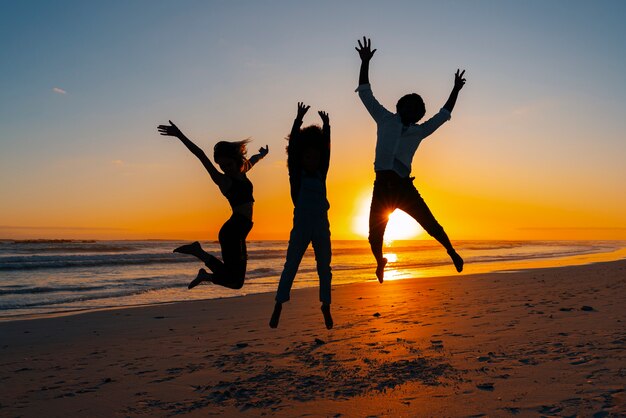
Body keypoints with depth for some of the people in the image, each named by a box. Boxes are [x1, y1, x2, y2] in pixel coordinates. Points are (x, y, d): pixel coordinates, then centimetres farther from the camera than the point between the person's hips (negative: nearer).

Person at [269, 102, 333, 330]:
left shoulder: (321, 175, 9)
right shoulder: (297, 176, 1)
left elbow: (326, 150, 1)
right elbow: (292, 148, -8)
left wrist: (326, 126, -6)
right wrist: (298, 120, -14)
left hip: (321, 228, 3)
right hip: (301, 228, -3)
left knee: (324, 268, 7)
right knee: (290, 267, -3)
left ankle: (326, 308, 15)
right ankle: (278, 307, 1)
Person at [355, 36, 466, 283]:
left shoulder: (419, 131, 15)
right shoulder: (385, 119, 12)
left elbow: (443, 115, 22)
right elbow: (365, 93, 10)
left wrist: (455, 91, 20)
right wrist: (365, 63, 5)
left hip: (404, 186, 1)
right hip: (382, 185, -1)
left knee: (430, 224, -3)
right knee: (375, 235, 1)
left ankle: (451, 251, 18)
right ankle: (380, 263, 29)